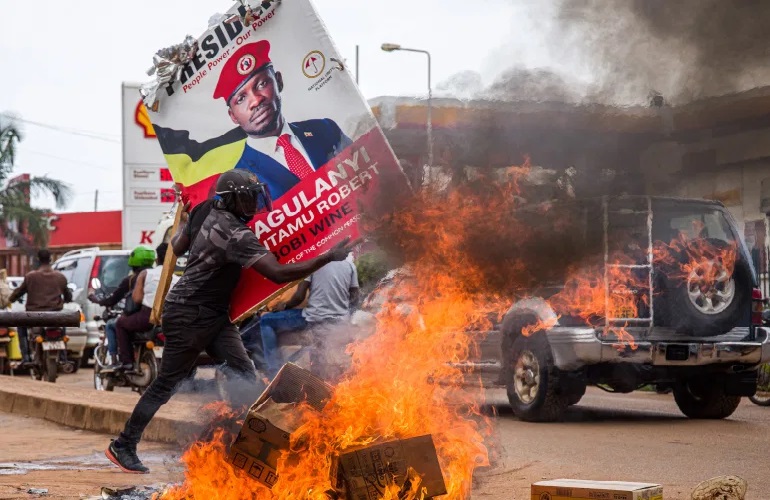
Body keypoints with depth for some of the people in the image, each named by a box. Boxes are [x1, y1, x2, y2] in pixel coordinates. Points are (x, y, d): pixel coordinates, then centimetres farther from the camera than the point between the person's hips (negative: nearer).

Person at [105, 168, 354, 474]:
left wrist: (185, 223, 36)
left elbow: (176, 248, 16)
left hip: (213, 315, 9)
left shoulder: (206, 214, 3)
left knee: (243, 374, -3)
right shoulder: (234, 234, -25)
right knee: (167, 383, 0)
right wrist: (329, 257, -30)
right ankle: (122, 447, 11)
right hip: (188, 316, -9)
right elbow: (278, 274, -32)